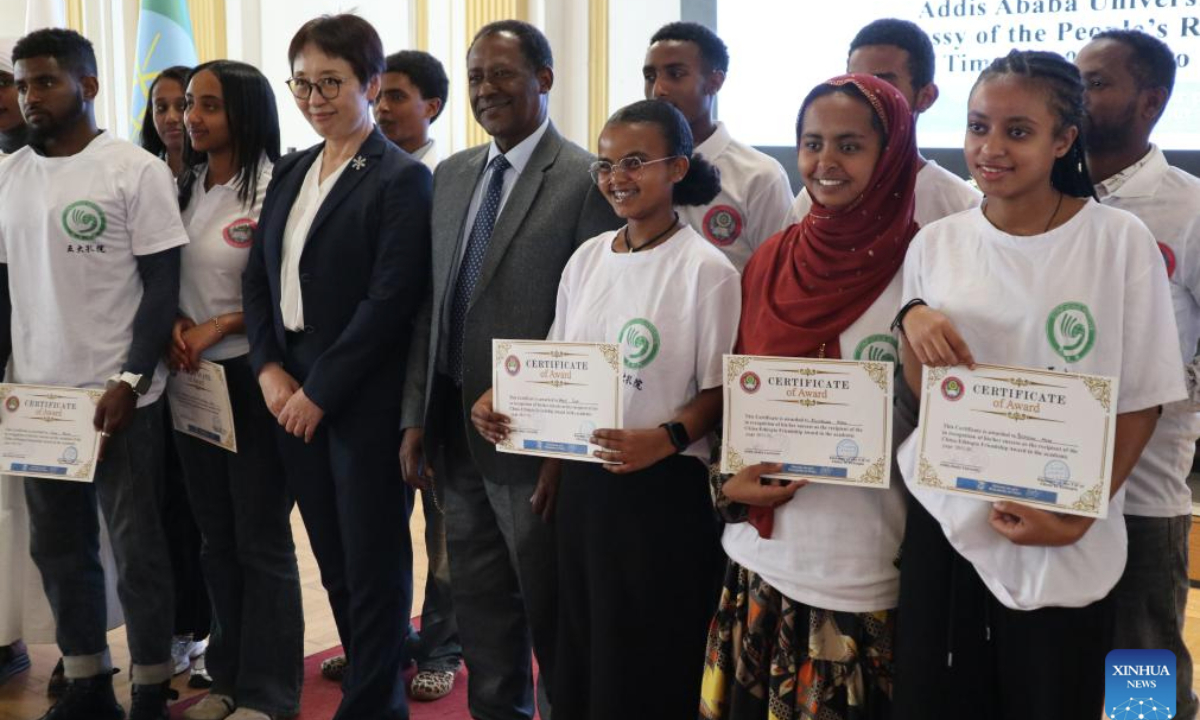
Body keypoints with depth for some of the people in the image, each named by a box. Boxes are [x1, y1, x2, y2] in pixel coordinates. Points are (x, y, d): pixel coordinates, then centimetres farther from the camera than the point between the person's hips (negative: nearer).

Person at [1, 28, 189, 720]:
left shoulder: (136, 169, -6)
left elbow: (162, 285, -8)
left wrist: (130, 381, -16)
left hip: (120, 396, -5)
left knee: (138, 548, 3)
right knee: (58, 548, 12)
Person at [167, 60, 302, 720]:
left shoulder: (274, 188, -12)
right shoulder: (184, 188, 10)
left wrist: (219, 326, -16)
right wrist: (174, 324, -4)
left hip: (250, 378, -7)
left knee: (261, 538, 2)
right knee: (216, 536, 14)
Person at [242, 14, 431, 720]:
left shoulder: (402, 179, -10)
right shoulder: (291, 172, 12)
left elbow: (390, 302, -16)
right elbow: (258, 277, 12)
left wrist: (319, 392, -15)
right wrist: (270, 369, -2)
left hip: (365, 403, -7)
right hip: (293, 396, 7)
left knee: (373, 563, 4)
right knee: (334, 559, 14)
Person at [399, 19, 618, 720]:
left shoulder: (585, 180, -11)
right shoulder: (451, 174, 11)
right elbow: (431, 306, 12)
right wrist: (417, 417, 8)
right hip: (454, 432, 7)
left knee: (550, 612, 9)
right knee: (480, 611, 19)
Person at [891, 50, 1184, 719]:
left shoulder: (1122, 240, -7)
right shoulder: (935, 244, 2)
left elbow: (1141, 401, -3)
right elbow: (919, 395, 9)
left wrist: (1078, 516, -13)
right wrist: (913, 320, -11)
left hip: (1067, 544, -2)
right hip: (946, 519, 3)